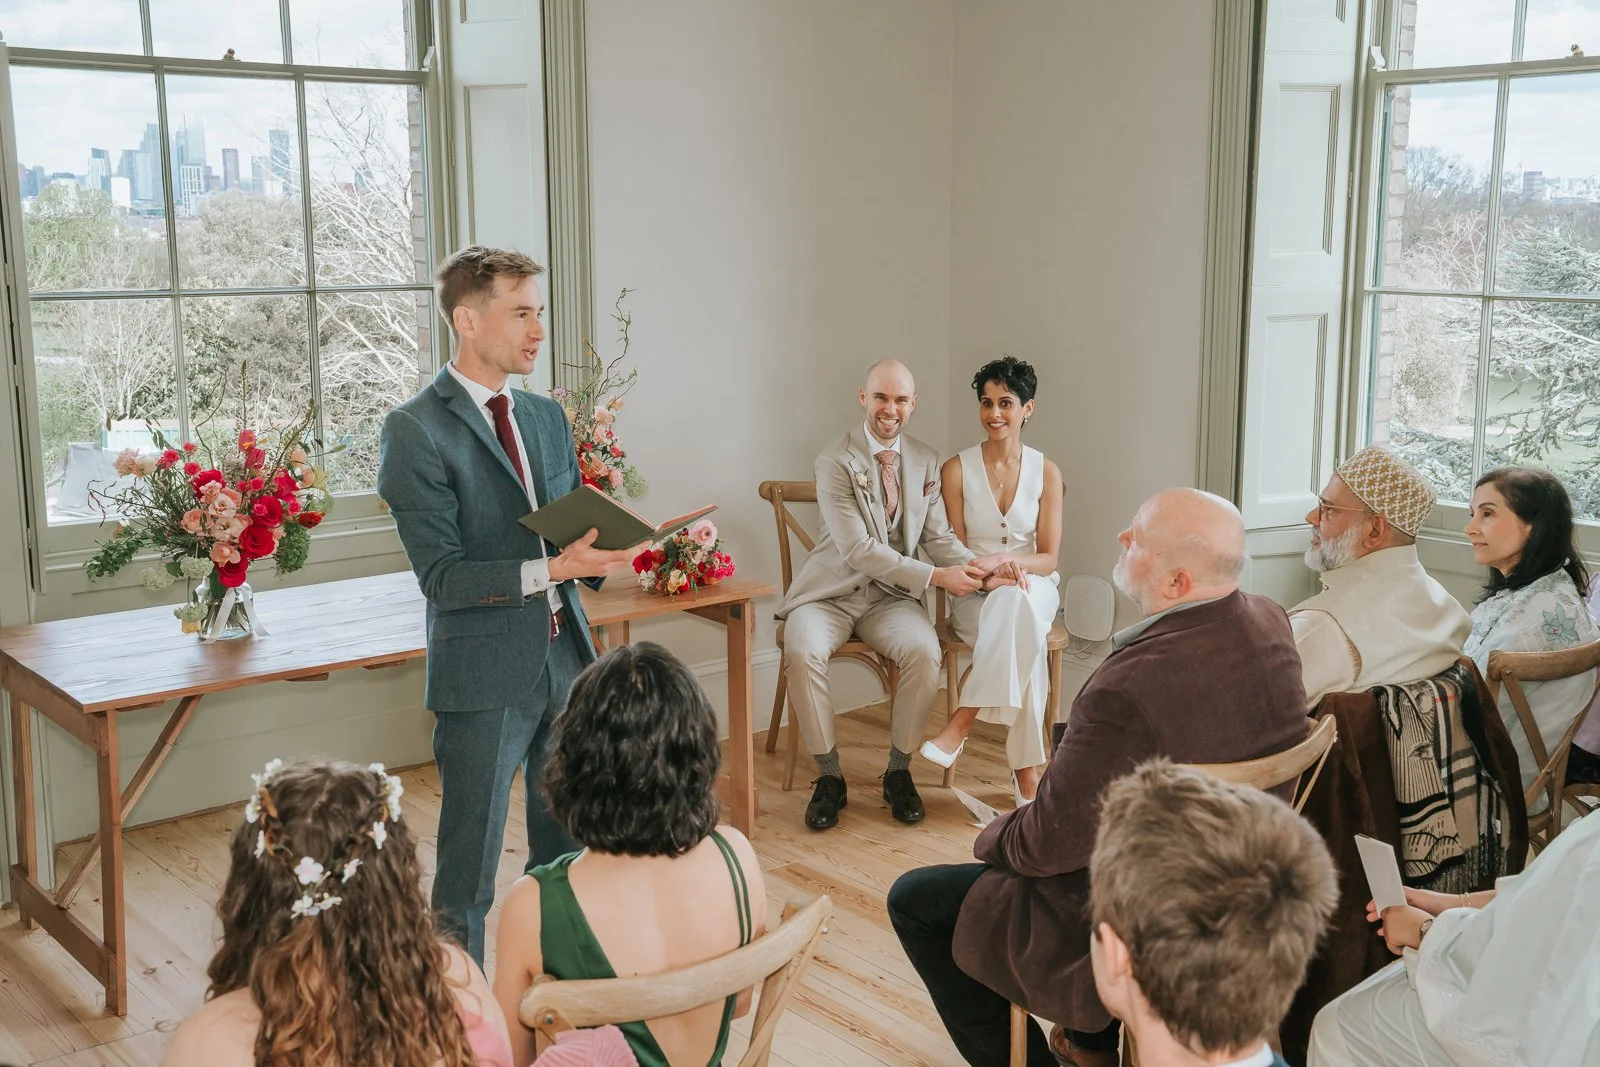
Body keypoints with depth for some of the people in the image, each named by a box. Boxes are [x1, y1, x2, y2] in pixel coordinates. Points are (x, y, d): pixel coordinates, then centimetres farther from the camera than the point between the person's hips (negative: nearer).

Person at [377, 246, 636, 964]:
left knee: (566, 858, 16)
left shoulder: (547, 417, 12)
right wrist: (551, 568, -24)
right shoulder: (416, 430, -10)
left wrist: (599, 553, -6)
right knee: (468, 879, 5)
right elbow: (442, 576, -15)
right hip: (484, 676, -6)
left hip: (564, 661, 7)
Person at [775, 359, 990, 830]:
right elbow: (858, 550, -18)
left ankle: (898, 771, -8)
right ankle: (829, 777, -14)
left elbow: (938, 535, 7)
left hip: (890, 596, 3)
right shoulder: (836, 461, -10)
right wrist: (936, 577, -22)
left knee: (924, 650, -28)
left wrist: (975, 567, -16)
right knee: (802, 653, -33)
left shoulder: (925, 461, 8)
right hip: (831, 592, -3)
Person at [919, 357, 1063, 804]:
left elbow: (1049, 557, -1)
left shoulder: (1045, 471, 2)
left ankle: (962, 722, -34)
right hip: (975, 597, -1)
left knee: (1016, 606, -39)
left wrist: (1014, 560, -24)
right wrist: (989, 574, -23)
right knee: (1022, 635, -36)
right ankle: (1027, 771, -32)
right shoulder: (957, 469, -1)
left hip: (1033, 588, 1)